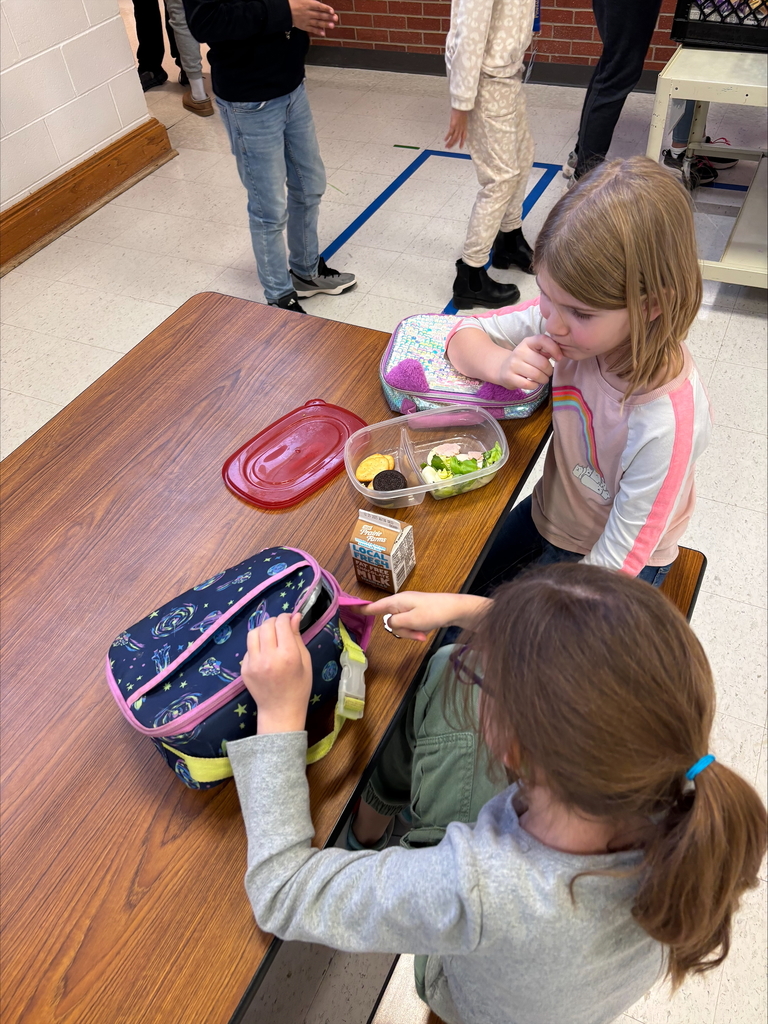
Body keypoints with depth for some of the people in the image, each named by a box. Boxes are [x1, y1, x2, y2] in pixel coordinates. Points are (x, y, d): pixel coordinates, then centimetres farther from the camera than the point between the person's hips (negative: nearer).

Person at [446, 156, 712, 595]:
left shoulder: (667, 421, -35)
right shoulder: (570, 316, -21)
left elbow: (611, 572, -29)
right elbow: (466, 334, -6)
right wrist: (500, 364, -31)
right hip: (548, 517, 5)